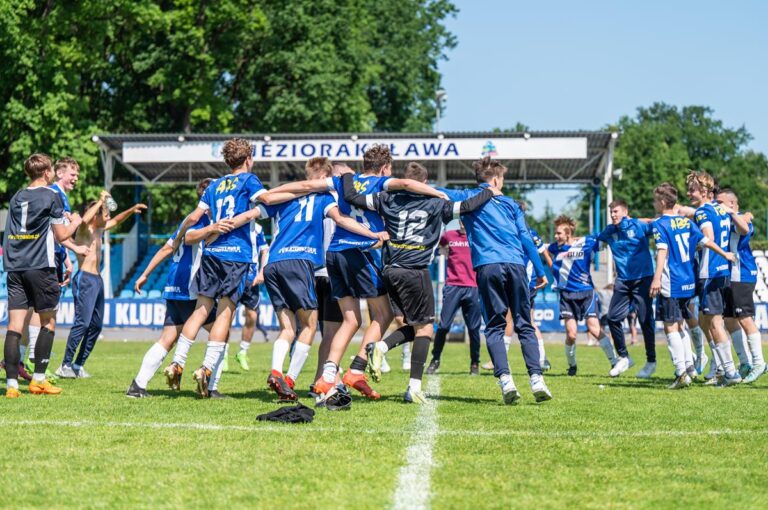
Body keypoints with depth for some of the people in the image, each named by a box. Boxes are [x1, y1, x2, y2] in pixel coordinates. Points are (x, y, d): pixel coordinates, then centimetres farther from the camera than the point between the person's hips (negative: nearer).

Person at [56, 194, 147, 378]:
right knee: (82, 323, -15)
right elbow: (85, 219, -32)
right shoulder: (85, 230, -8)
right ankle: (65, 365, -15)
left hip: (97, 280, 9)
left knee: (96, 325, 8)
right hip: (85, 279, -9)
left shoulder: (99, 230, 17)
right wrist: (100, 202, -26)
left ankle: (78, 364, 12)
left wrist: (131, 210, 26)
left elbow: (116, 221, 35)